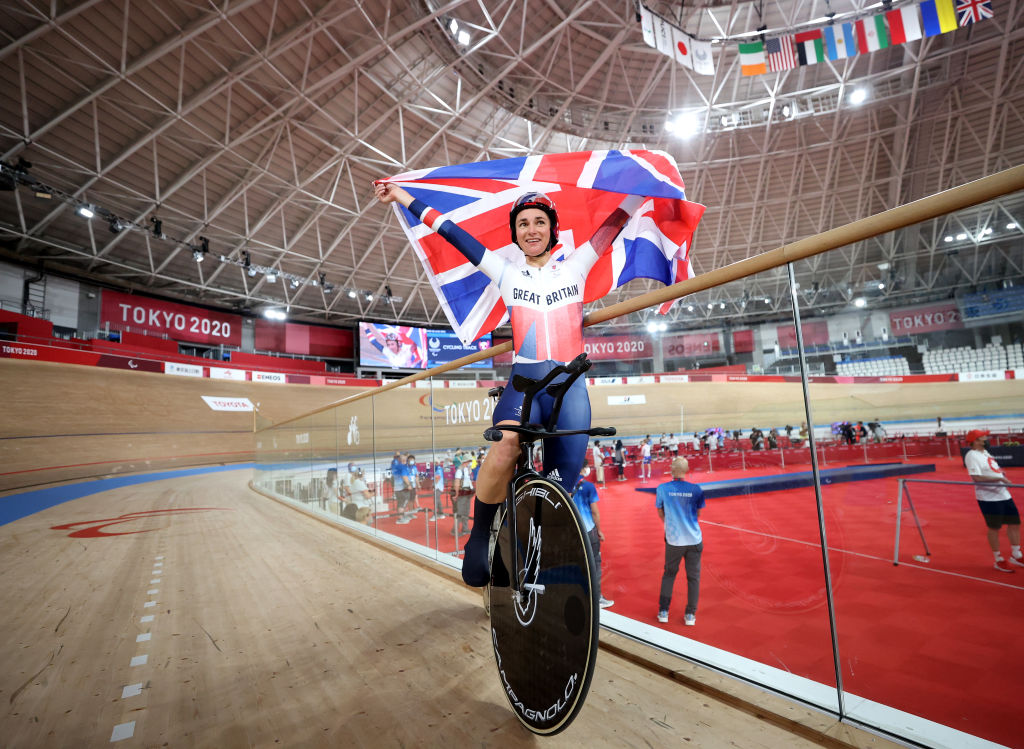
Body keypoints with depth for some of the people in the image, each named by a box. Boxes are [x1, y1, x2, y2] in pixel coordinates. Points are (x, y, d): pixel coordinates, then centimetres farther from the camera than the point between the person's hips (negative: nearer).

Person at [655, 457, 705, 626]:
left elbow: (660, 512, 3)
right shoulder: (696, 489, -10)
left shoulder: (662, 488, -10)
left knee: (669, 574, 18)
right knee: (693, 577, 15)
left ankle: (663, 612, 21)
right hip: (694, 540, 0)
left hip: (673, 540, 0)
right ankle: (690, 615, 21)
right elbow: (698, 514, 3)